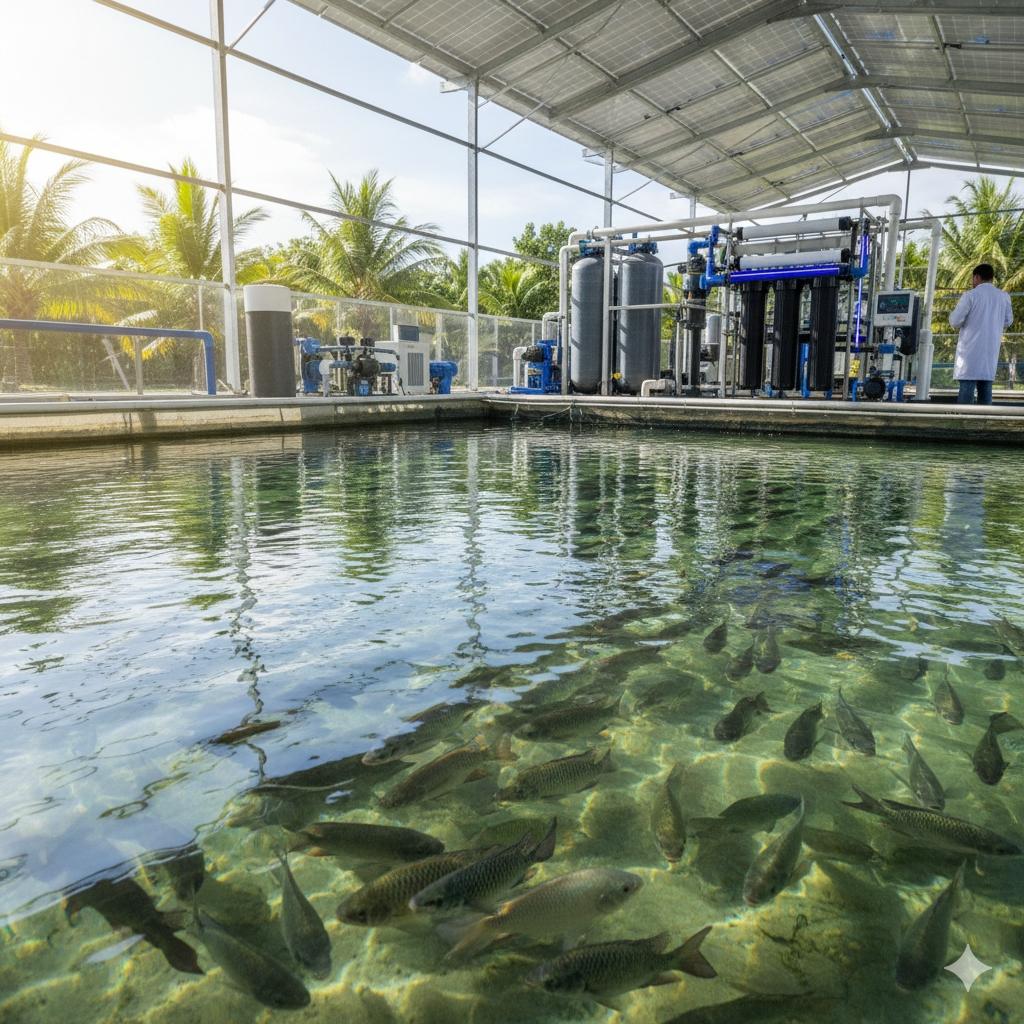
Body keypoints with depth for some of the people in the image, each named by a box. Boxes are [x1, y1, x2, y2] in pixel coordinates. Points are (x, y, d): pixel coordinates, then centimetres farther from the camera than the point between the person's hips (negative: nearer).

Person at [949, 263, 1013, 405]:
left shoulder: (970, 295, -6)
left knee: (967, 387, -8)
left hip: (971, 348, -5)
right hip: (991, 349, 5)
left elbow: (955, 321, -7)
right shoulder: (1004, 296, 8)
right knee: (985, 387, 7)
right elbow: (1008, 321, 17)